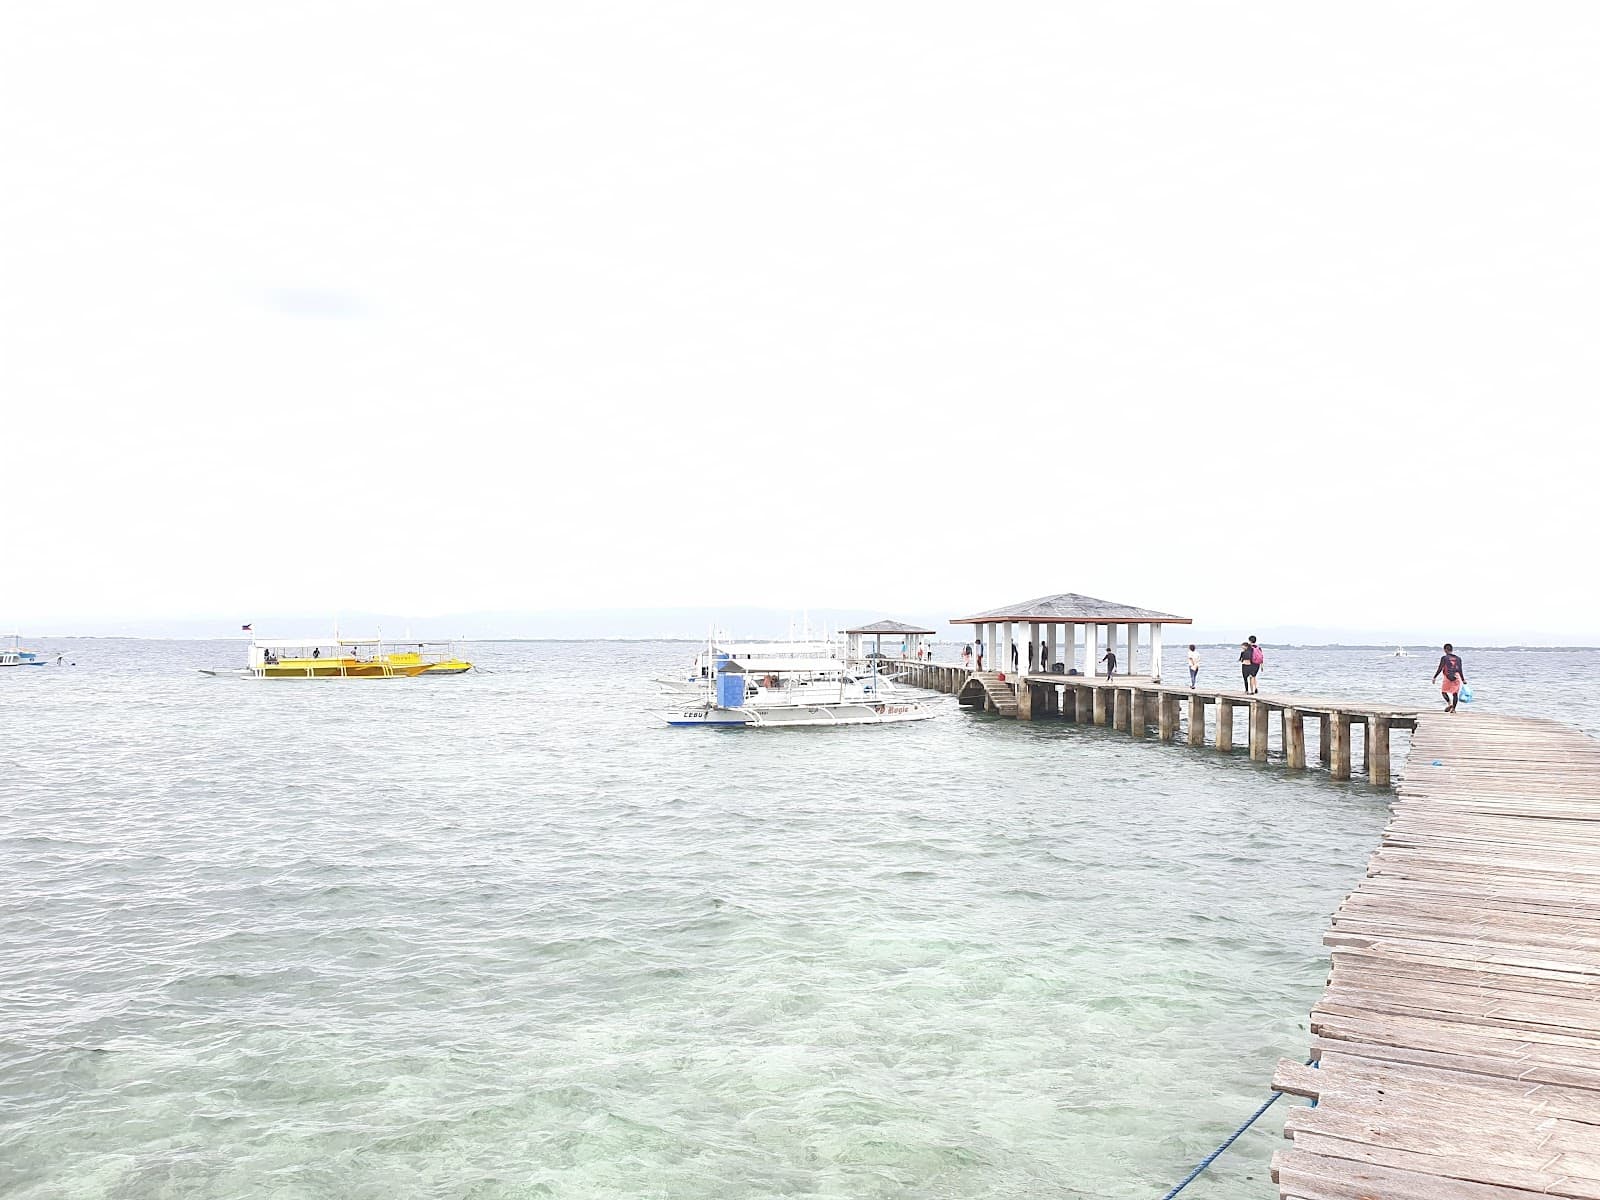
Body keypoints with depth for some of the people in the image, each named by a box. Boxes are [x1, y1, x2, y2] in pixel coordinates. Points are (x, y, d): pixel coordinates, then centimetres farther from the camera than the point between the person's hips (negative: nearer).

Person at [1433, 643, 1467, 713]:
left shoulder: (1444, 658, -4)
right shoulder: (1458, 658, 7)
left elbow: (1440, 669, -7)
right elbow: (1460, 670, 8)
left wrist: (1434, 677, 0)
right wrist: (1463, 679, 17)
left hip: (1447, 678, -3)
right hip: (1457, 677, 3)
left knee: (1443, 691, 11)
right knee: (1455, 693, 7)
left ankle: (1449, 703, -11)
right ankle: (1453, 708, 3)